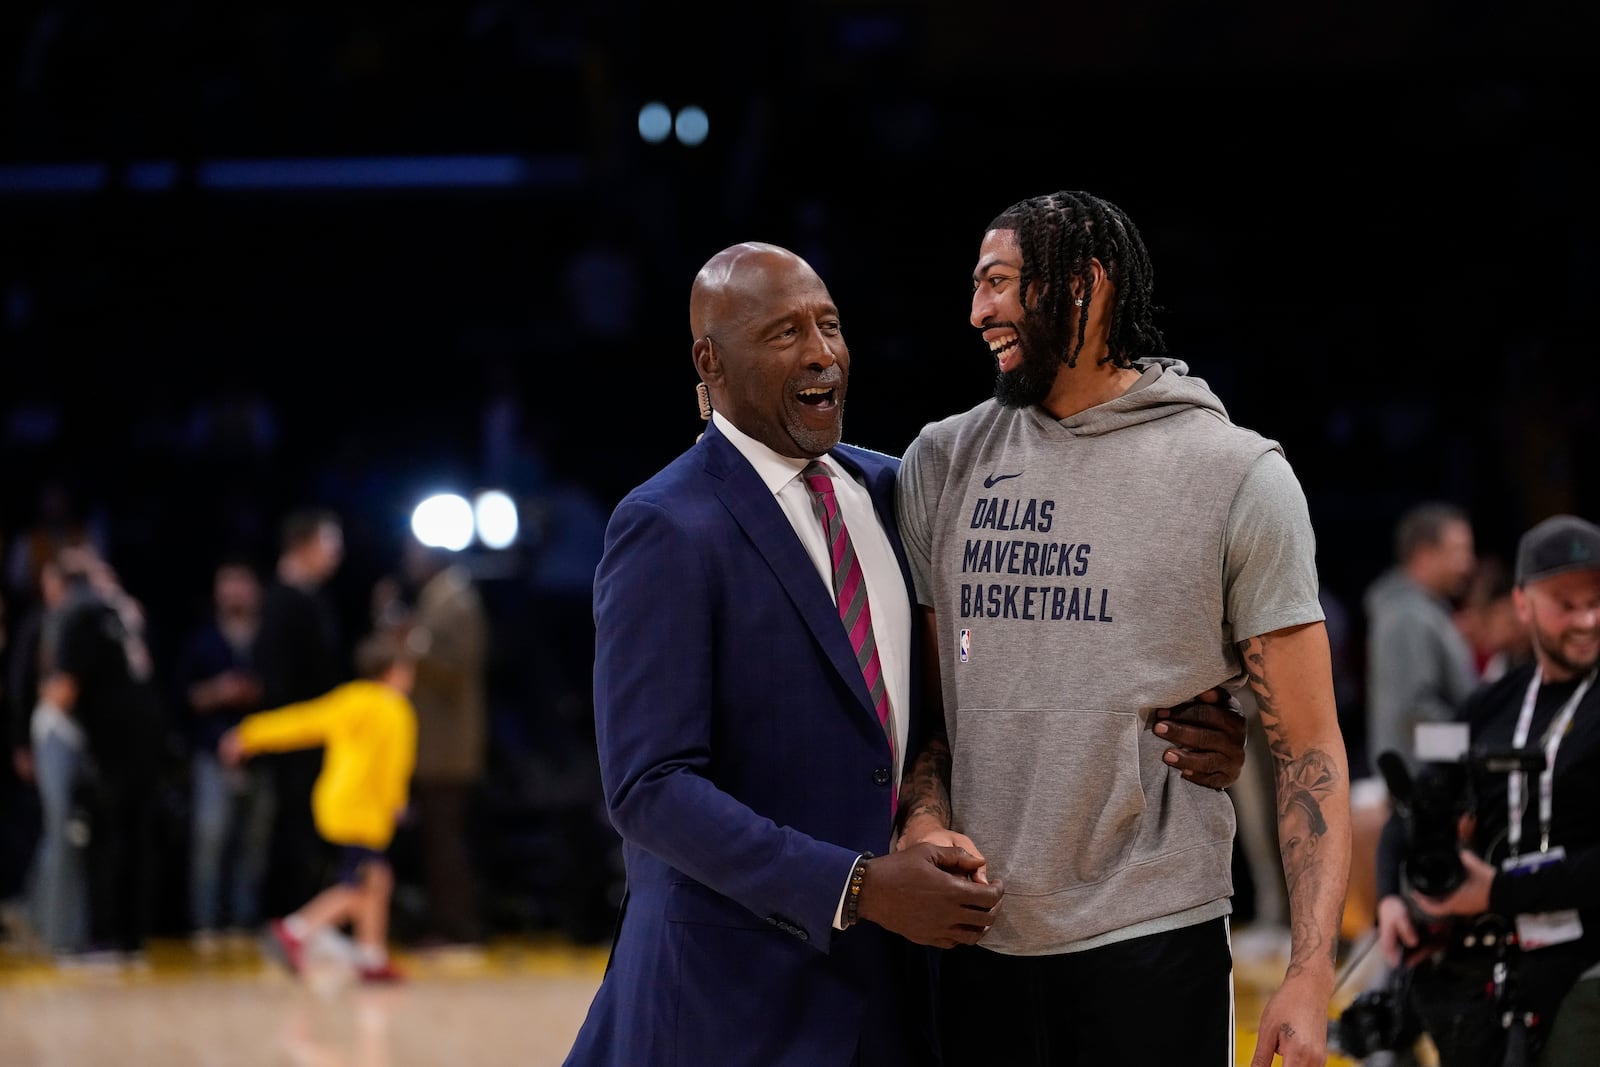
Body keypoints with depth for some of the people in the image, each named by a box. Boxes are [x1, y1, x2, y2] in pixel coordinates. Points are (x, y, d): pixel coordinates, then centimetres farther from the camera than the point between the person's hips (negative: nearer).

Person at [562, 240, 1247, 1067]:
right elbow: (650, 788, -17)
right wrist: (856, 889, -22)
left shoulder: (891, 493, 9)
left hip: (887, 974, 6)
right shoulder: (667, 532, -12)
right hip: (733, 994, -6)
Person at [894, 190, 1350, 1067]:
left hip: (1154, 940, -3)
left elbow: (1306, 746, -3)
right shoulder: (942, 462, 9)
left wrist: (1310, 975, -12)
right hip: (977, 944, 3)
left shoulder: (1237, 475, -1)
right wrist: (925, 821, -6)